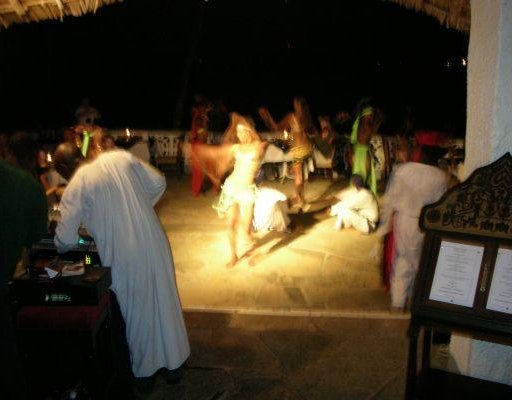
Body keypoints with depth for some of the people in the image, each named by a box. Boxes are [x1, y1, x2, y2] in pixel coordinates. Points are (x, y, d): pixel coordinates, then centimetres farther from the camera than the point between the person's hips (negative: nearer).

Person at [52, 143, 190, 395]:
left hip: (124, 258, -4)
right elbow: (158, 183, 8)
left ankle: (145, 373, 33)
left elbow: (66, 240, -3)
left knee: (138, 312, 15)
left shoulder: (75, 187, -8)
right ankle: (173, 361, 36)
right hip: (154, 244, 4)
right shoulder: (121, 157, 4)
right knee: (164, 301, 18)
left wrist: (60, 248, 20)